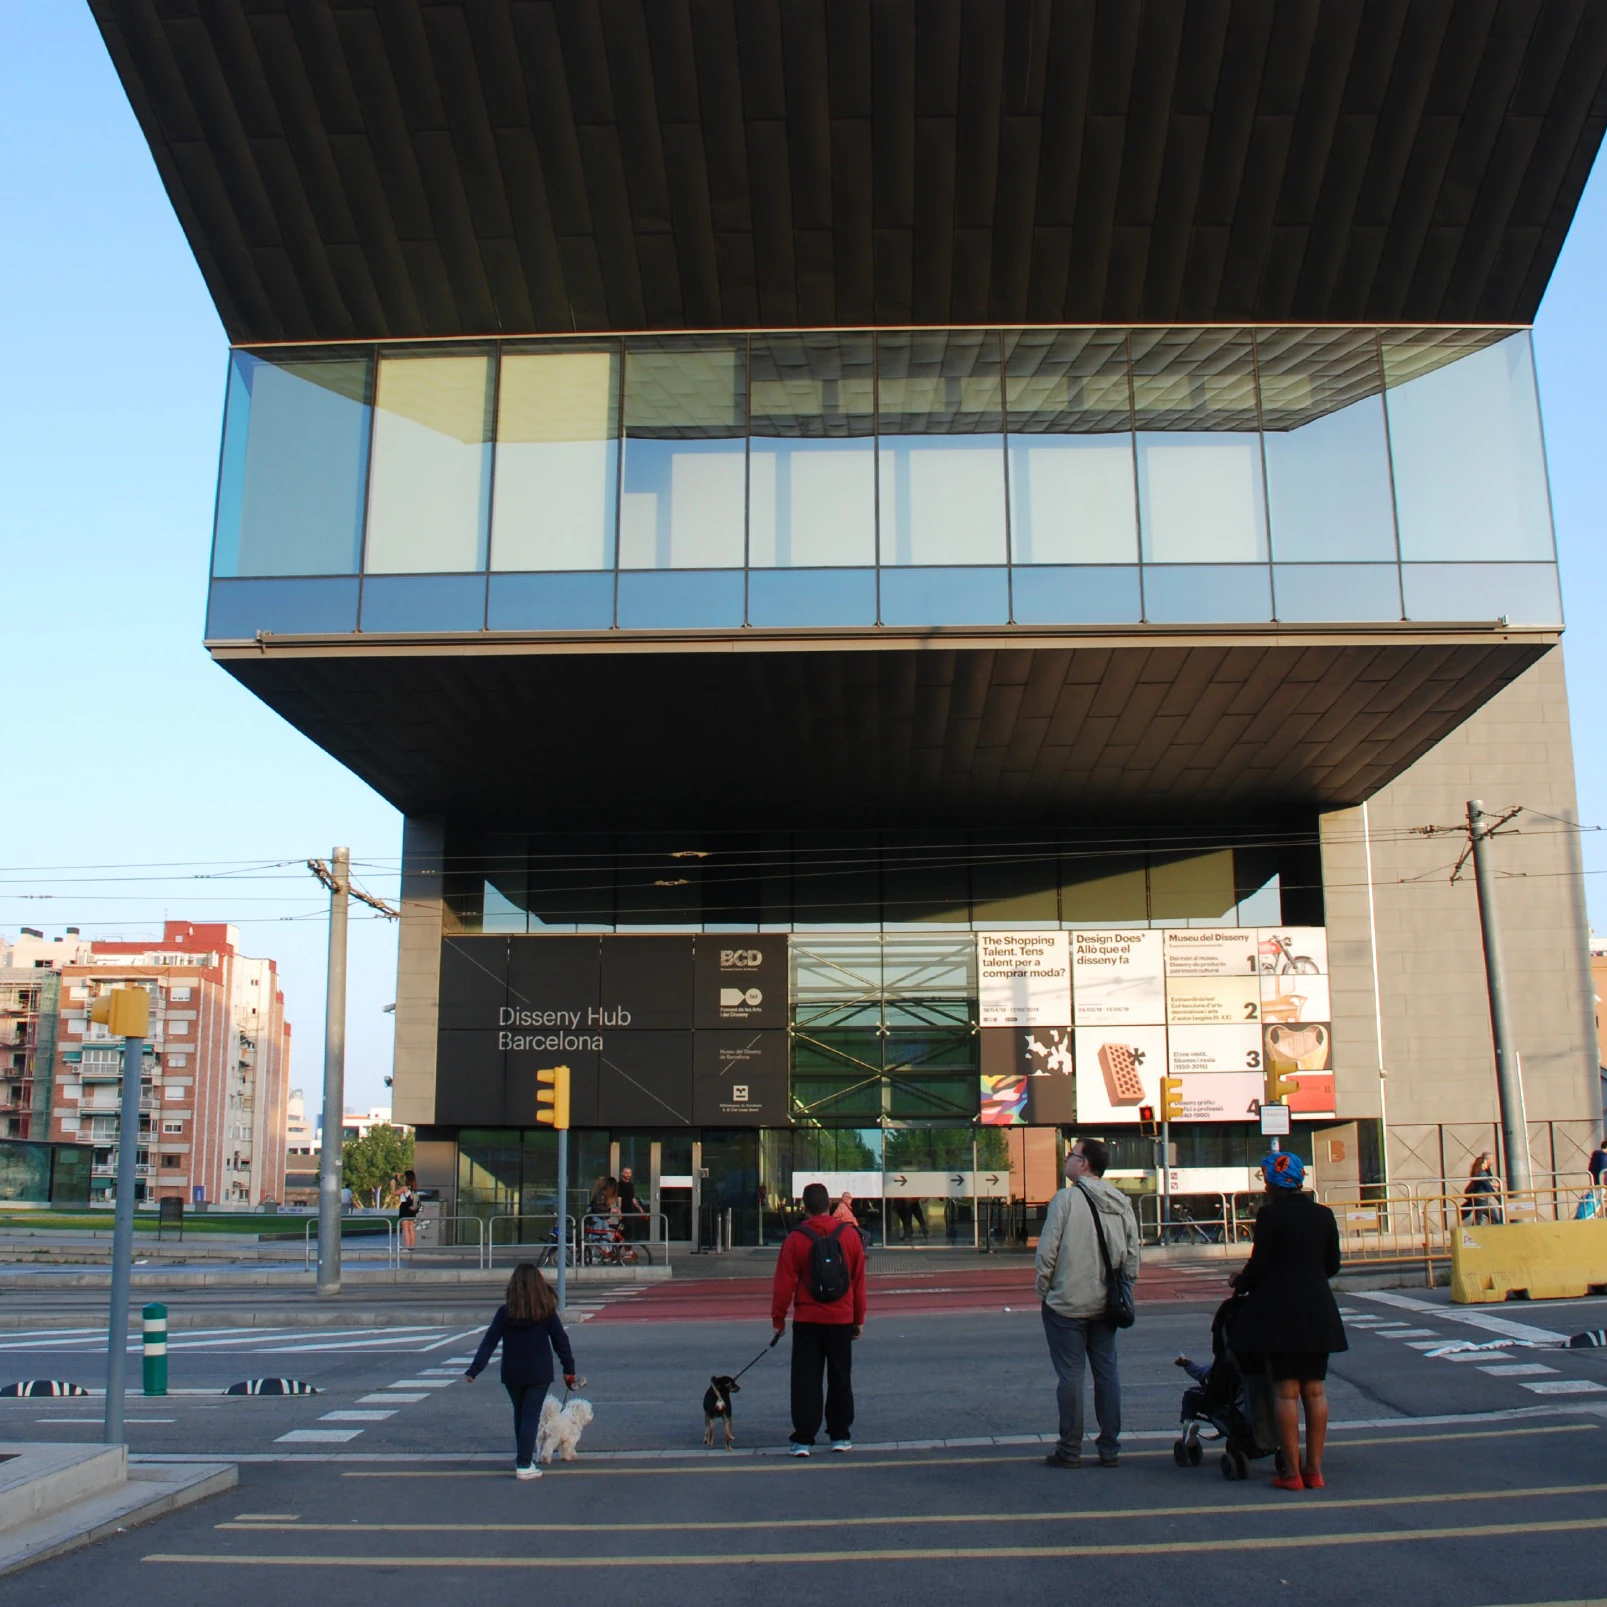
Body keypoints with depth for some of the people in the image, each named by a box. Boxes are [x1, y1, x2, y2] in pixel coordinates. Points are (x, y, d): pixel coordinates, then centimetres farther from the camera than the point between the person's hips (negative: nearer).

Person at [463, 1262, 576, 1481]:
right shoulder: (547, 1312, -8)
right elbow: (561, 1341, -3)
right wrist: (569, 1369, 7)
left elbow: (489, 1342, -8)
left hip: (512, 1374, 2)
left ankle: (523, 1456, 34)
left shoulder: (505, 1312, -5)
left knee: (520, 1414, 20)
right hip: (539, 1373, -2)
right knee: (531, 1417, 1)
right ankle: (524, 1465, -6)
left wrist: (474, 1370, -7)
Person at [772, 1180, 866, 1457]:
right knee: (840, 1379, 13)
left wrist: (778, 1318, 5)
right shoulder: (850, 1235, 0)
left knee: (805, 1380, 4)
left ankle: (803, 1439, 2)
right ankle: (840, 1436, 18)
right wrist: (859, 1318, 15)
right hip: (841, 1320, 2)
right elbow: (859, 1281, 6)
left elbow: (784, 1283, -5)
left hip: (807, 1321, -2)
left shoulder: (795, 1239, -8)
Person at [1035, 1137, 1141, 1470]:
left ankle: (1070, 1450, 6)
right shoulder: (1122, 1203, 6)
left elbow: (1047, 1250, -13)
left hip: (1067, 1304, -5)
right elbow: (1132, 1255, 8)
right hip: (1106, 1305, 5)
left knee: (1070, 1375, 0)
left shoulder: (1066, 1198, -12)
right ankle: (1109, 1448, 14)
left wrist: (1043, 1289, -1)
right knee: (1107, 1373, 10)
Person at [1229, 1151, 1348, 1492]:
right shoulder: (1323, 1215, 5)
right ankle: (1314, 1468, 12)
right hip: (1318, 1311, 5)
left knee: (1285, 1391, 0)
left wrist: (1240, 1282, 8)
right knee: (1315, 1390, 9)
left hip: (1279, 1310, -5)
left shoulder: (1270, 1215, -11)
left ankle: (1291, 1471, 1)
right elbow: (1332, 1265, 10)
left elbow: (1259, 1265, -12)